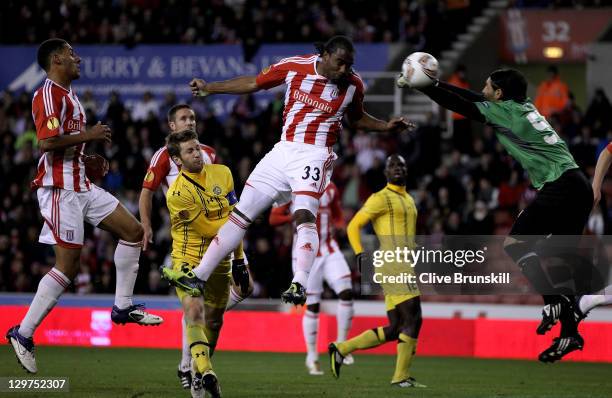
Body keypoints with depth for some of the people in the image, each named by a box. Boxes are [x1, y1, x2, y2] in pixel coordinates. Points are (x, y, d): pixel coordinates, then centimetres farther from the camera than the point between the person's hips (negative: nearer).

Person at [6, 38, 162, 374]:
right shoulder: (50, 94, -14)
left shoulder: (67, 95, 18)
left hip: (80, 185, 10)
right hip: (59, 188, -10)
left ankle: (122, 307, 16)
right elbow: (47, 143, -26)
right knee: (69, 264, -11)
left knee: (133, 231, 10)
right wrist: (88, 135, -17)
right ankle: (22, 334, -6)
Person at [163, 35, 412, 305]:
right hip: (283, 151, 3)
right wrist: (209, 88, 7)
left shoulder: (353, 84, -3)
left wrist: (386, 127, 4)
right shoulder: (294, 67, -5)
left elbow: (356, 118, 18)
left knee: (303, 215, -28)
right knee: (241, 213, 5)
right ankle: (199, 275, 13)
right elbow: (253, 84, 7)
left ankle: (299, 285, -36)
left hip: (314, 155, -3)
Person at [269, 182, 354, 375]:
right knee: (312, 306, -1)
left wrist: (340, 225, -5)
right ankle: (312, 356, 15)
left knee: (346, 292, -14)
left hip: (330, 249, 4)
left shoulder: (330, 189, 6)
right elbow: (273, 218, -6)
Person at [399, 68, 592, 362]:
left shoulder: (503, 111, -3)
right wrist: (435, 83, 28)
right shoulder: (524, 106, 20)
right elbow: (473, 99, 28)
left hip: (559, 187, -9)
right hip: (579, 186, 9)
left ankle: (554, 302, -18)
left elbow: (461, 106, -2)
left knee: (514, 244, -5)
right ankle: (569, 334, 7)